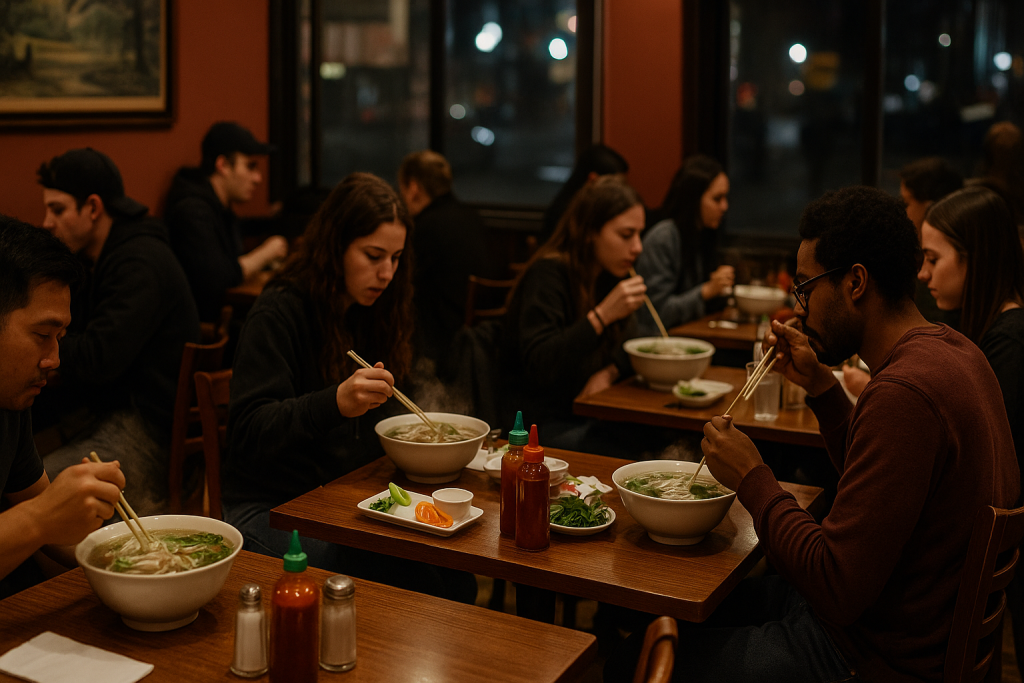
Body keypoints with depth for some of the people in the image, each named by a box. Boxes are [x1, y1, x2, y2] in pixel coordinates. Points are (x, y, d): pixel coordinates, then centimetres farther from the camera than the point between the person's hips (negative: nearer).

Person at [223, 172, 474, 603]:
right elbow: (249, 433, -20)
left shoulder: (373, 310, 11)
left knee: (455, 578, -19)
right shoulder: (280, 312, -11)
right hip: (273, 507, -6)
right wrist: (335, 403, -35)